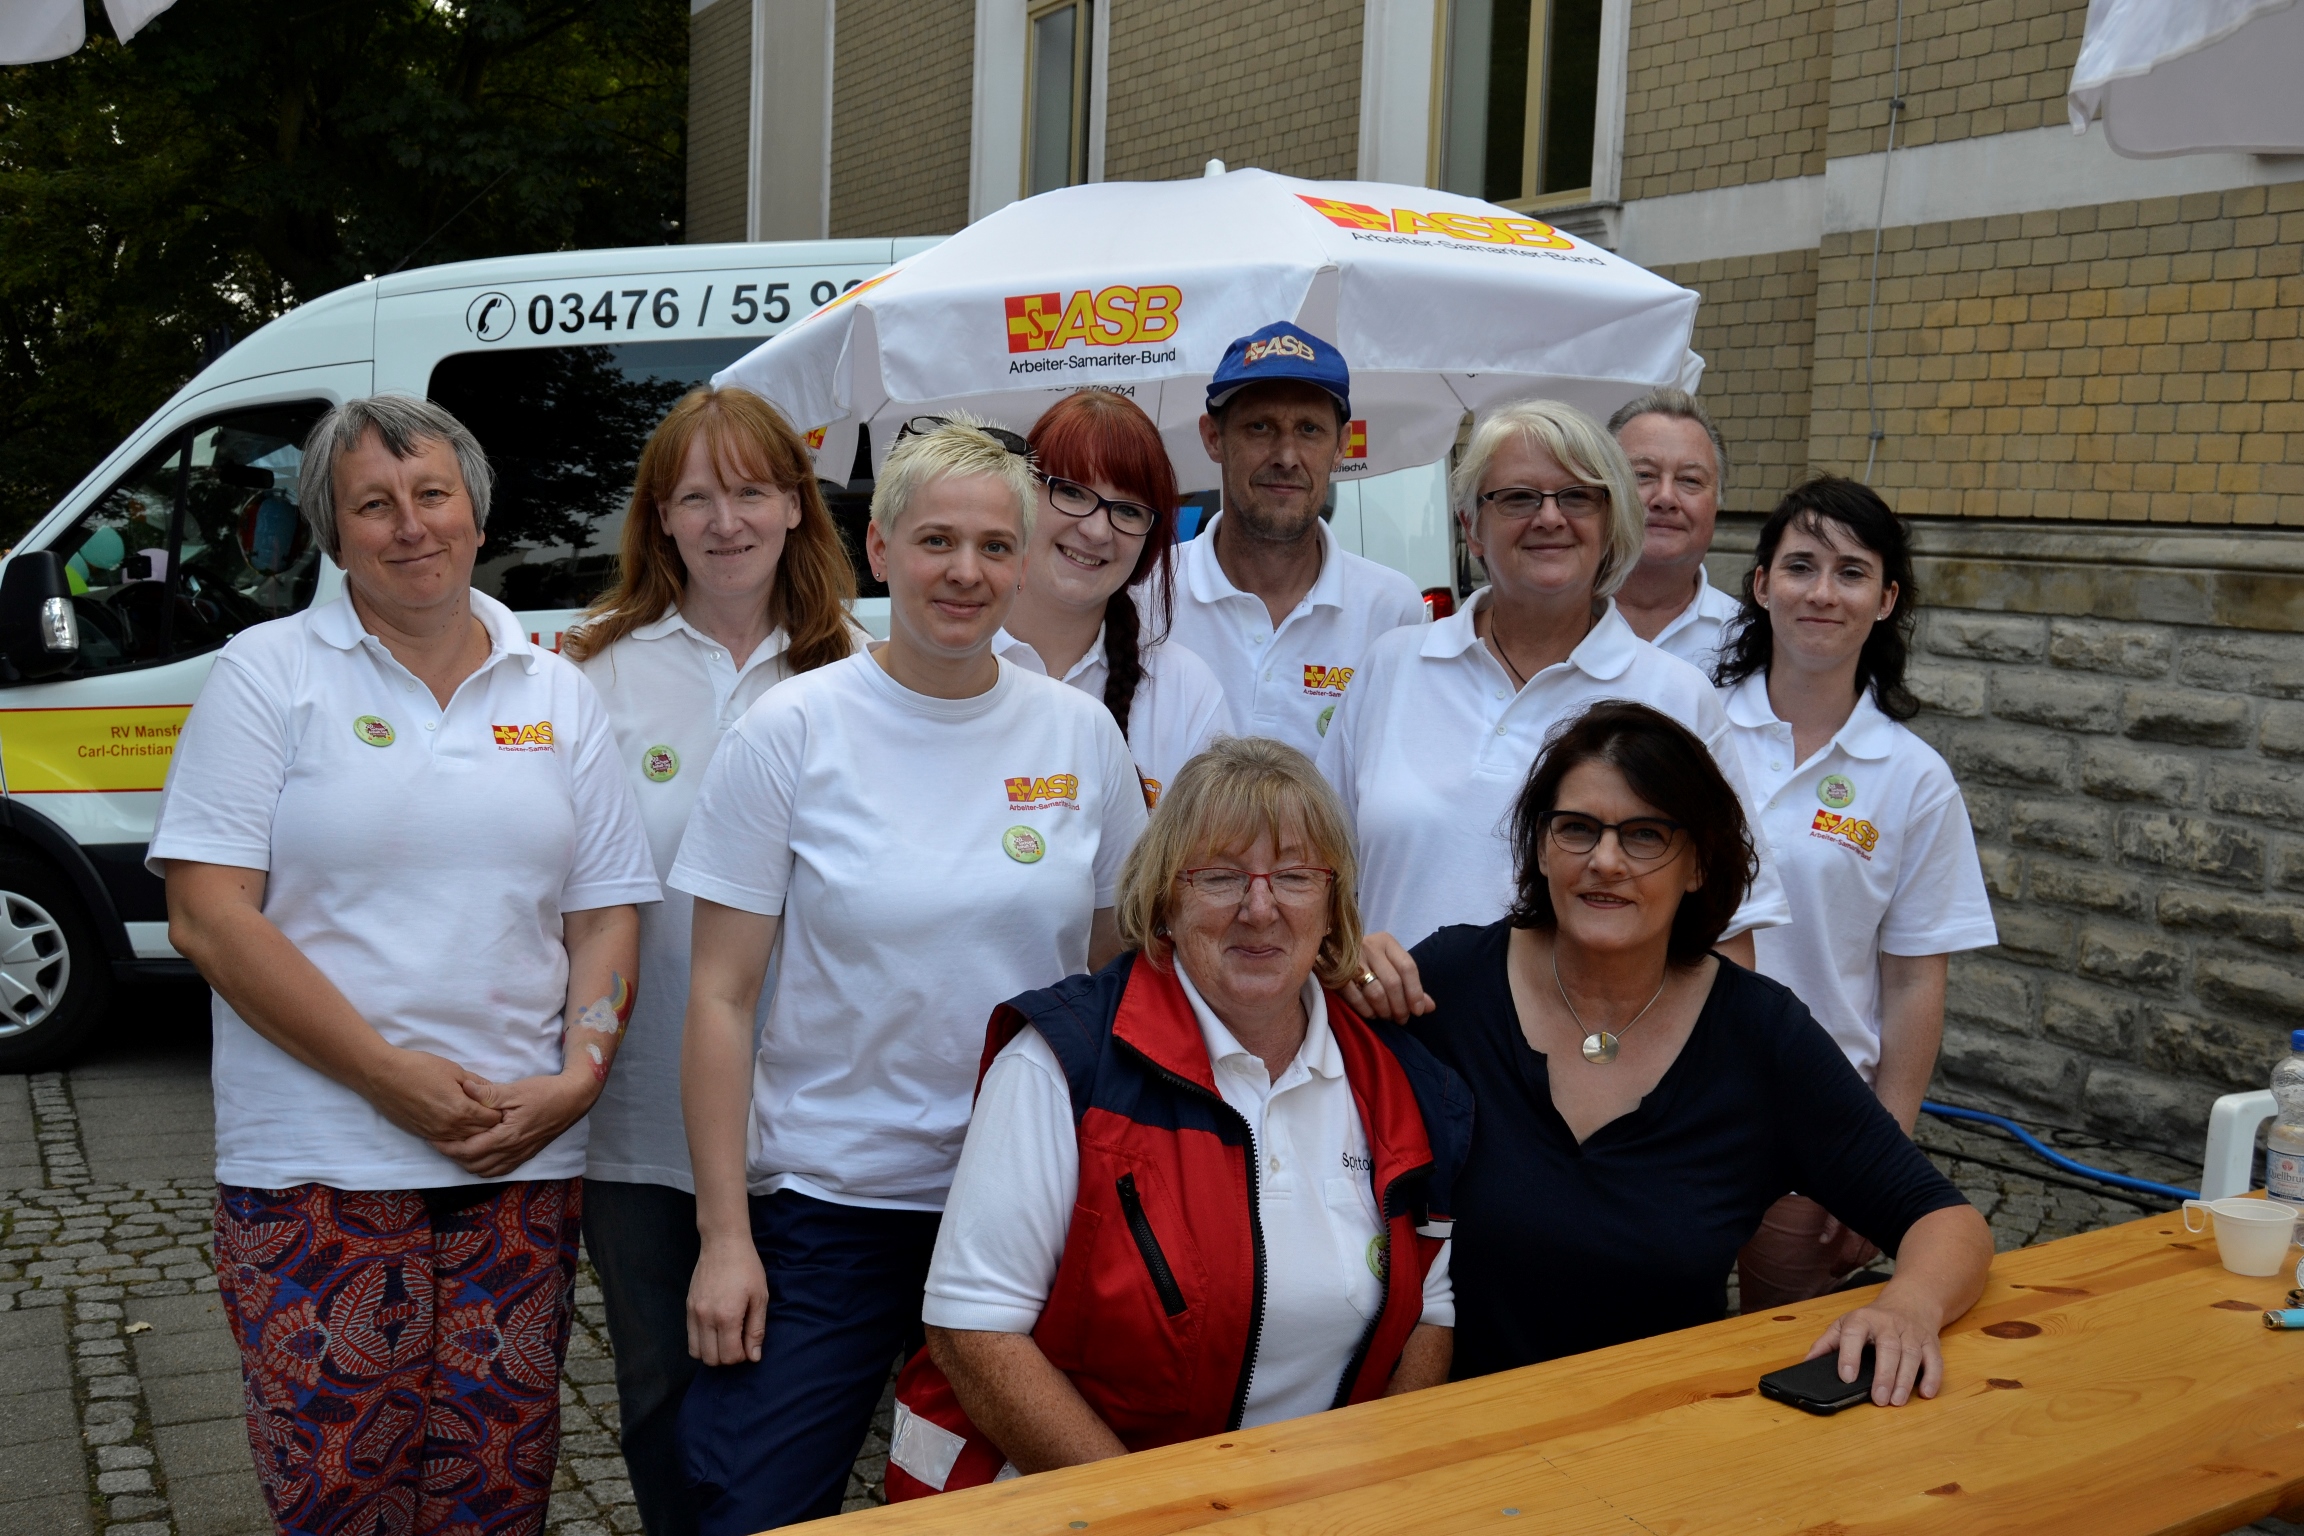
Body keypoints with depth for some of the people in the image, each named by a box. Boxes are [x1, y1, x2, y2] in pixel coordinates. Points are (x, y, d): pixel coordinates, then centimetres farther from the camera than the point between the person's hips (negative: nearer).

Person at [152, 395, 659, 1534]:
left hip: (524, 1164, 3)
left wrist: (578, 1075, -6)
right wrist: (393, 1075, -14)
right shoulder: (269, 672, 0)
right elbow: (209, 920, -8)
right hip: (316, 1171, -3)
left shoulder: (557, 694, 11)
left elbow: (605, 915, 11)